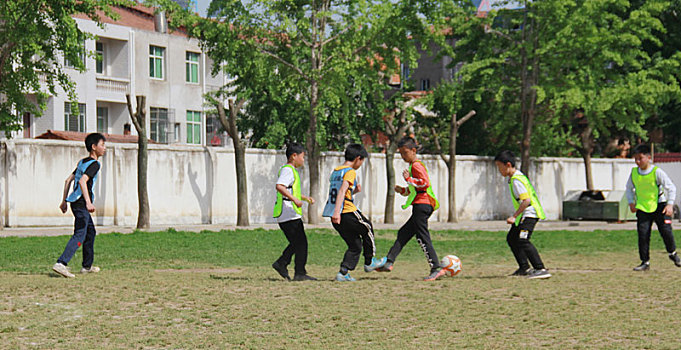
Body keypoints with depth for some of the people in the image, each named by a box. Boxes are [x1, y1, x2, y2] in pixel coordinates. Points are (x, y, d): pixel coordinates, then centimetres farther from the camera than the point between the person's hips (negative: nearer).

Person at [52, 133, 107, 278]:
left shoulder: (82, 162, 18)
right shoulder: (94, 164, -10)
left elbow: (68, 180, 19)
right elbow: (82, 181, -23)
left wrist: (64, 201, 22)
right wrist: (88, 202, -27)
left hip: (75, 201, 10)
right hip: (81, 203, -10)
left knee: (90, 232, 21)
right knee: (79, 235, -14)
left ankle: (87, 266, 26)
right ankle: (61, 263, -25)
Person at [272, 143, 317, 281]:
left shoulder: (291, 170, 22)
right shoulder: (288, 170, -12)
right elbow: (279, 186, -28)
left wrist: (305, 198, 29)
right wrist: (295, 199, -33)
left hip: (285, 216, 10)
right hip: (289, 214, -10)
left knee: (296, 243, 15)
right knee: (301, 243, -7)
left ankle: (281, 264, 13)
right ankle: (300, 273, -6)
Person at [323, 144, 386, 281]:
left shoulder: (335, 171, 19)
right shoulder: (350, 172, -8)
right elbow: (342, 191, -22)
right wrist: (337, 211, -30)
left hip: (335, 216, 8)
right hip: (348, 213, -8)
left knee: (355, 245, 13)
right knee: (367, 229, 16)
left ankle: (343, 273, 2)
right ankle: (369, 262, 21)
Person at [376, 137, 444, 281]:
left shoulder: (416, 165, -8)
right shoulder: (414, 165, 24)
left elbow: (425, 183, -21)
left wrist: (409, 179, -13)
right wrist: (403, 190, 18)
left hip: (421, 205, -11)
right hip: (421, 206, 11)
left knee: (422, 237, -11)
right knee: (403, 234, 12)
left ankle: (436, 269, -14)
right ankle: (389, 262, 15)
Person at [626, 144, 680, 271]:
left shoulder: (657, 172, -12)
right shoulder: (634, 172, 0)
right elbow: (629, 188, 17)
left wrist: (670, 204, -16)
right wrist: (631, 202, 3)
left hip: (659, 206, -3)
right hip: (642, 208, 3)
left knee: (666, 231, -5)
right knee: (643, 234, -6)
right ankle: (645, 262, 3)